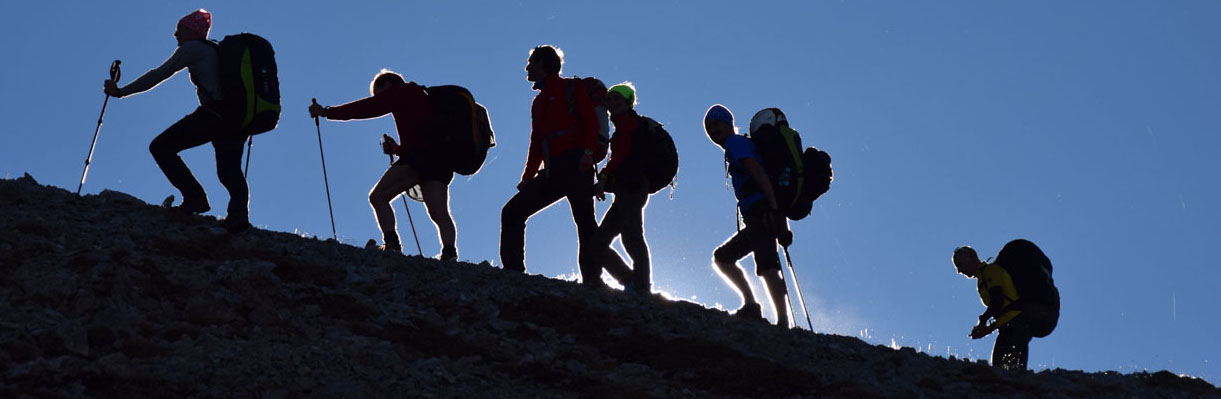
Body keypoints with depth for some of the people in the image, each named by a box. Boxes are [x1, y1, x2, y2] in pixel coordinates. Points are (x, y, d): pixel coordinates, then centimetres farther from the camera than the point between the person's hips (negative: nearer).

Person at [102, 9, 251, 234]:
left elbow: (160, 74, 2)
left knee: (161, 147, 0)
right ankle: (239, 213, -12)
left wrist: (122, 91, 6)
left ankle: (194, 198, -12)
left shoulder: (192, 48, 5)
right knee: (229, 171, 14)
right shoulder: (218, 51, 29)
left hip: (213, 113, -8)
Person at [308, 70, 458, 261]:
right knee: (439, 213, -5)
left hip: (420, 155, -8)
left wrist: (327, 112, 12)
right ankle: (449, 250, -25)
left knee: (378, 197, -4)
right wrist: (398, 149, 34)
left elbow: (366, 107, 7)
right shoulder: (423, 97, 36)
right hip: (441, 162, 8)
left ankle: (391, 243, -18)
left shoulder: (401, 92, 11)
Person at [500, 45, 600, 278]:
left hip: (574, 166, -8)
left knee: (584, 220, -17)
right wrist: (527, 178, 14)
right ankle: (513, 270, -1)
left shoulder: (571, 89, 8)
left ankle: (592, 278, -22)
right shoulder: (538, 102, 28)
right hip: (551, 172, 8)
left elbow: (590, 121, -5)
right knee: (512, 212, 1)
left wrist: (588, 152, -20)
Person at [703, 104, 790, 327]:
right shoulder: (743, 145, 30)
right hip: (758, 217, 11)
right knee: (722, 258, 16)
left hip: (761, 211, -11)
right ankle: (751, 305, 5)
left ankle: (783, 322, -31)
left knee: (767, 266, -22)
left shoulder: (735, 142, 1)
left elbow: (757, 171, -14)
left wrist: (773, 207, -25)